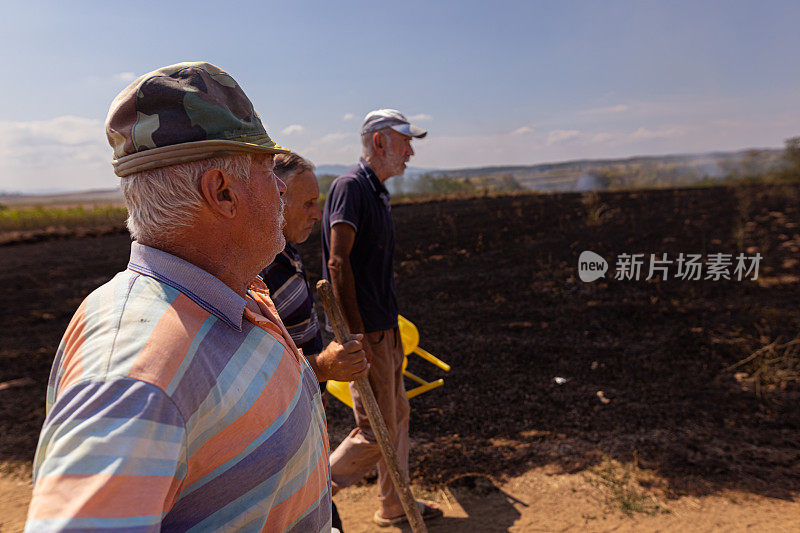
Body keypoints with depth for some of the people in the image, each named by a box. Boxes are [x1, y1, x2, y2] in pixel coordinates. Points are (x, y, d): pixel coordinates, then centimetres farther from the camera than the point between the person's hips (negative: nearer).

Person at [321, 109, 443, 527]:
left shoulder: (379, 191, 16)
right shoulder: (350, 186, -13)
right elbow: (338, 263, -21)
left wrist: (390, 326, 19)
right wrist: (357, 333, -23)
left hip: (384, 328, 10)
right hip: (365, 332, -10)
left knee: (397, 417, 18)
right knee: (376, 433, -2)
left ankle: (394, 505, 34)